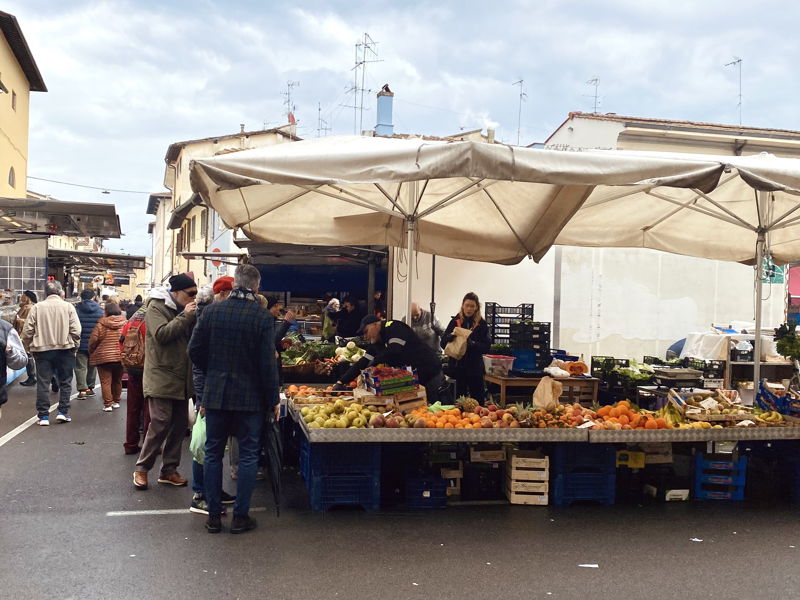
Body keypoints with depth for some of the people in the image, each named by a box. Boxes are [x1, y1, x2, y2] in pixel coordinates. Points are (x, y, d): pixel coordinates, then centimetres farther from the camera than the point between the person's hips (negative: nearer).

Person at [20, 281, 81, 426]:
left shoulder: (37, 307, -1)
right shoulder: (68, 306, -3)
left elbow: (27, 331, -1)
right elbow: (76, 330, -7)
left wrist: (29, 348, 11)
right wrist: (75, 346, 6)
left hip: (42, 349, 1)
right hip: (65, 349, -1)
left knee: (43, 382, 6)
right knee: (65, 381, 11)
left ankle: (43, 415, 7)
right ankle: (63, 412, 7)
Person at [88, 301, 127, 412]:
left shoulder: (101, 324, -7)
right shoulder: (125, 323, 0)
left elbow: (93, 340, -6)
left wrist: (91, 353, 11)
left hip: (104, 357, -3)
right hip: (120, 357, 4)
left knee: (106, 381, 1)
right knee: (117, 380, 18)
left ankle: (107, 404, -3)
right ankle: (116, 401, 26)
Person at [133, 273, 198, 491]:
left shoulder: (183, 310, 16)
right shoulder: (157, 307, -7)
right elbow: (162, 334, -21)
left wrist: (196, 318, -4)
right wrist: (185, 316, -19)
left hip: (182, 379, 8)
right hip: (161, 378, -8)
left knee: (180, 424, 8)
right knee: (160, 423, -9)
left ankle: (169, 470, 18)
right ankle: (141, 469, 5)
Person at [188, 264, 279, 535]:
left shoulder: (212, 311, -3)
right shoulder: (263, 316, -11)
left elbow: (195, 350, 1)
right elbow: (268, 363, -12)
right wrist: (273, 400, -3)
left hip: (215, 393, 3)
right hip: (251, 396, -2)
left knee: (213, 453, 13)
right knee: (248, 455, 8)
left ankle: (213, 516, 18)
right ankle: (240, 516, 11)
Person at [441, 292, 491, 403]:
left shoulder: (481, 324, 1)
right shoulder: (455, 321, 4)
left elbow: (486, 347, -4)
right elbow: (443, 343, 2)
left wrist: (473, 344, -22)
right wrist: (450, 337, -19)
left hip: (475, 368, -1)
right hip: (458, 366, 1)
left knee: (478, 399, 3)